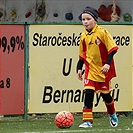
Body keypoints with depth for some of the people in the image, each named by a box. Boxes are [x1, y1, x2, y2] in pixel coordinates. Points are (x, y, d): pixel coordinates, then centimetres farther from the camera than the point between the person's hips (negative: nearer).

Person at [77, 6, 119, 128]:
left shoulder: (102, 33, -13)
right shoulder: (83, 36, 3)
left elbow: (112, 49, -14)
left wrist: (108, 63, -22)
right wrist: (79, 68, 7)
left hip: (104, 69, -3)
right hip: (90, 69, 3)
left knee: (105, 94, 9)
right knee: (88, 93, -13)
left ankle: (112, 115, 37)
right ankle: (87, 121, -12)